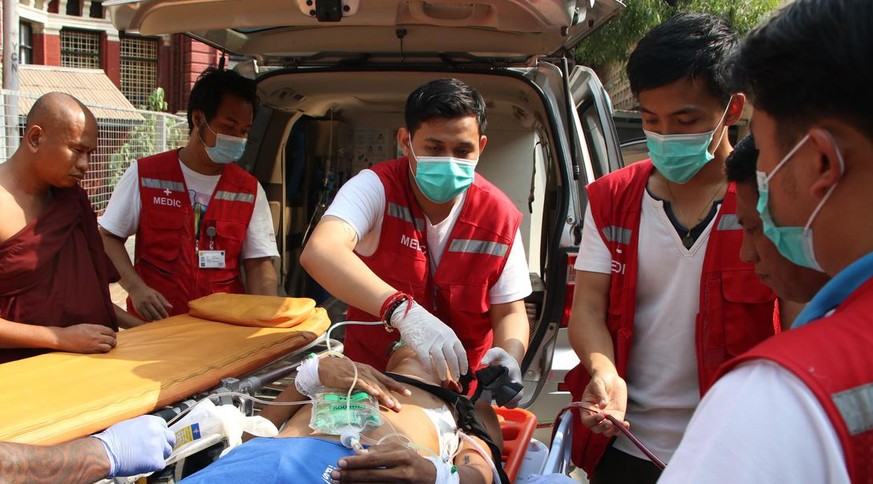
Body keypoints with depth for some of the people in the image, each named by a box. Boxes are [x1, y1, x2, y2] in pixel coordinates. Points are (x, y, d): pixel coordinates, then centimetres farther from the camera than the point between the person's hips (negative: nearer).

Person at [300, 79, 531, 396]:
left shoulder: (499, 216, -7)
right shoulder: (376, 187, -15)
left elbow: (510, 312, -1)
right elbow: (319, 253, -34)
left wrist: (509, 356, -25)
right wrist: (402, 310, -47)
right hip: (370, 377, -2)